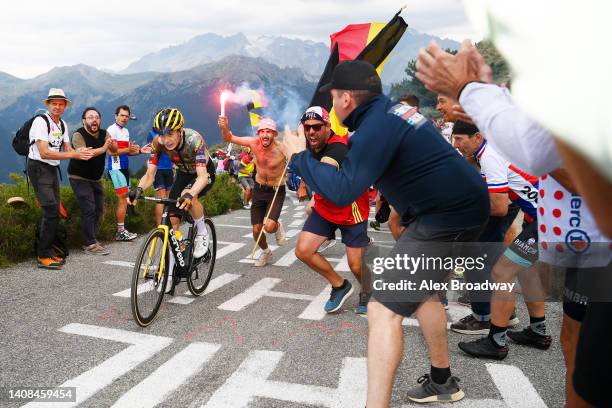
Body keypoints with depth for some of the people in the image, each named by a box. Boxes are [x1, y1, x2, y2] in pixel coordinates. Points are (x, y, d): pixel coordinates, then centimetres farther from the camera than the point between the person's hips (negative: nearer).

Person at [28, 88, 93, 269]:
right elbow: (44, 153, -22)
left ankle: (48, 253, 19)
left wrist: (80, 153, -15)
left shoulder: (62, 124, 10)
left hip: (53, 169, 8)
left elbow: (67, 149, 8)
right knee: (51, 211, -16)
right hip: (38, 168, -8)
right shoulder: (41, 121, -15)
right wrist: (73, 154, -24)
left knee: (53, 212, 10)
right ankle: (43, 257, -9)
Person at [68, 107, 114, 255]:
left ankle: (92, 240, 20)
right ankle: (90, 244, -9)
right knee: (89, 209, -14)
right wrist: (103, 148, -41)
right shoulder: (78, 135, -15)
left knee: (99, 209, 8)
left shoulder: (103, 134, 0)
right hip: (79, 178, -6)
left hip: (96, 179, 6)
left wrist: (111, 143, -37)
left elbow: (114, 149, -15)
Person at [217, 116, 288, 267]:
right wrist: (225, 127, -29)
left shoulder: (282, 150, -22)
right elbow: (230, 138, -10)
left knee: (269, 227, -22)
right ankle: (266, 252, 37)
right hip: (259, 189, 3)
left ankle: (278, 226, 17)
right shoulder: (254, 143, -13)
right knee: (256, 230, 5)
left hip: (277, 192, -3)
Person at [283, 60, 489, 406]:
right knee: (421, 290, 25)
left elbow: (342, 191, -24)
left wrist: (300, 155, -11)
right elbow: (359, 162, 27)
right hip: (466, 206, 10)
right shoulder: (393, 110, 13)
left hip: (448, 215, -10)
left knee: (384, 309, -9)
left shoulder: (376, 126, -17)